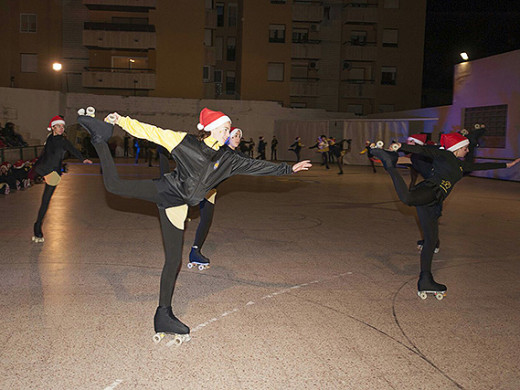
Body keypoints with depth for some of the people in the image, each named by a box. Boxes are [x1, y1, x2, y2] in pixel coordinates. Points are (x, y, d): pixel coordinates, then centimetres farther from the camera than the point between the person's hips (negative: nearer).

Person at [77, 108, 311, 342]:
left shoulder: (227, 160, 8)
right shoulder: (184, 141, -4)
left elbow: (255, 166, 12)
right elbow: (150, 132, -3)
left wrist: (289, 169, 12)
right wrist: (121, 120, -10)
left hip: (176, 207, 3)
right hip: (163, 189, -3)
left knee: (173, 260, 0)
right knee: (115, 185, -21)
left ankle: (163, 315, 11)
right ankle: (100, 139, 7)